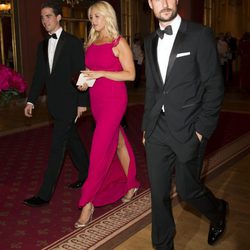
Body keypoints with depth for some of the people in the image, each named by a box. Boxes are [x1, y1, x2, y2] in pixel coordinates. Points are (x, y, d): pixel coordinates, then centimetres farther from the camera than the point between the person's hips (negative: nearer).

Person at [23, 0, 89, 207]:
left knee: (57, 147, -6)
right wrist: (31, 101, 5)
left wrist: (82, 102, -11)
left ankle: (45, 194, -2)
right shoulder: (43, 46, 12)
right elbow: (39, 76, 12)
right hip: (55, 104, 7)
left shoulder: (73, 43, -7)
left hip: (68, 104, -7)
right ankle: (86, 174, 35)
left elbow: (81, 74, -9)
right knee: (72, 141, 18)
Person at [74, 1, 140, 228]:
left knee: (99, 149, -10)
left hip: (114, 100, -7)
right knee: (118, 142, 17)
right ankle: (131, 184, 34)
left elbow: (130, 74, -11)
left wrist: (101, 73, -18)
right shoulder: (91, 43, 12)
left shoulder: (119, 43, -7)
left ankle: (88, 203, -3)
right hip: (96, 100, 7)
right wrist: (85, 82, 1)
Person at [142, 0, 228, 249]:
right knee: (158, 193, 9)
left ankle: (218, 211, 40)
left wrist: (202, 128, -11)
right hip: (157, 131, 5)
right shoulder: (150, 41, 11)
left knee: (187, 189, 6)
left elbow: (214, 86, -8)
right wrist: (146, 126, 13)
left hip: (187, 130, -4)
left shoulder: (200, 35, -7)